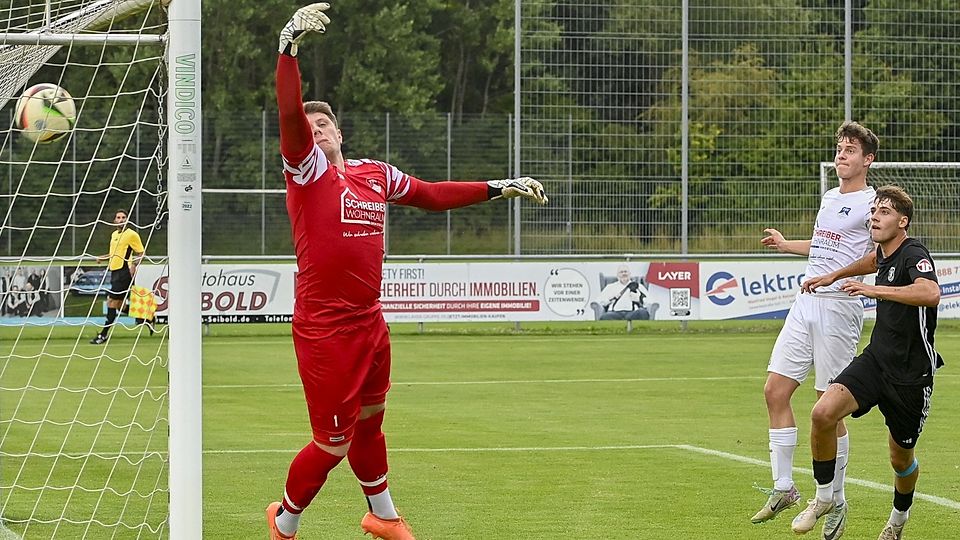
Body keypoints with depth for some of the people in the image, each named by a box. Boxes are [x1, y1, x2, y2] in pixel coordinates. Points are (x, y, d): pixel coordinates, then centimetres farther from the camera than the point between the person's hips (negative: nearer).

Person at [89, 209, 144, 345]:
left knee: (112, 302, -10)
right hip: (114, 271, 9)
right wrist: (103, 257, 12)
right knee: (119, 305, 10)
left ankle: (103, 335, -7)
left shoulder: (132, 235, -6)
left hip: (124, 272, -9)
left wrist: (134, 265, -21)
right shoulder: (114, 235, 17)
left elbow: (141, 253, -4)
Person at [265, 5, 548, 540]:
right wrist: (289, 46, -33)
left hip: (370, 323, 6)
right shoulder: (306, 168, -7)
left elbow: (432, 194, 25)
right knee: (333, 441, -3)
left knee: (369, 422, 22)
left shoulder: (376, 174, 12)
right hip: (324, 329, -6)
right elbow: (290, 113, -24)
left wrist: (498, 189, 26)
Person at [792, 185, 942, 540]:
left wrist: (876, 290, -45)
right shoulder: (885, 253, 5)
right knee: (823, 414, -19)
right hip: (875, 359, 6)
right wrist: (835, 276, 36)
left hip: (911, 374, -6)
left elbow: (931, 293, -43)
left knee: (901, 459, 12)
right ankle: (824, 496, -1)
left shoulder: (914, 255, -19)